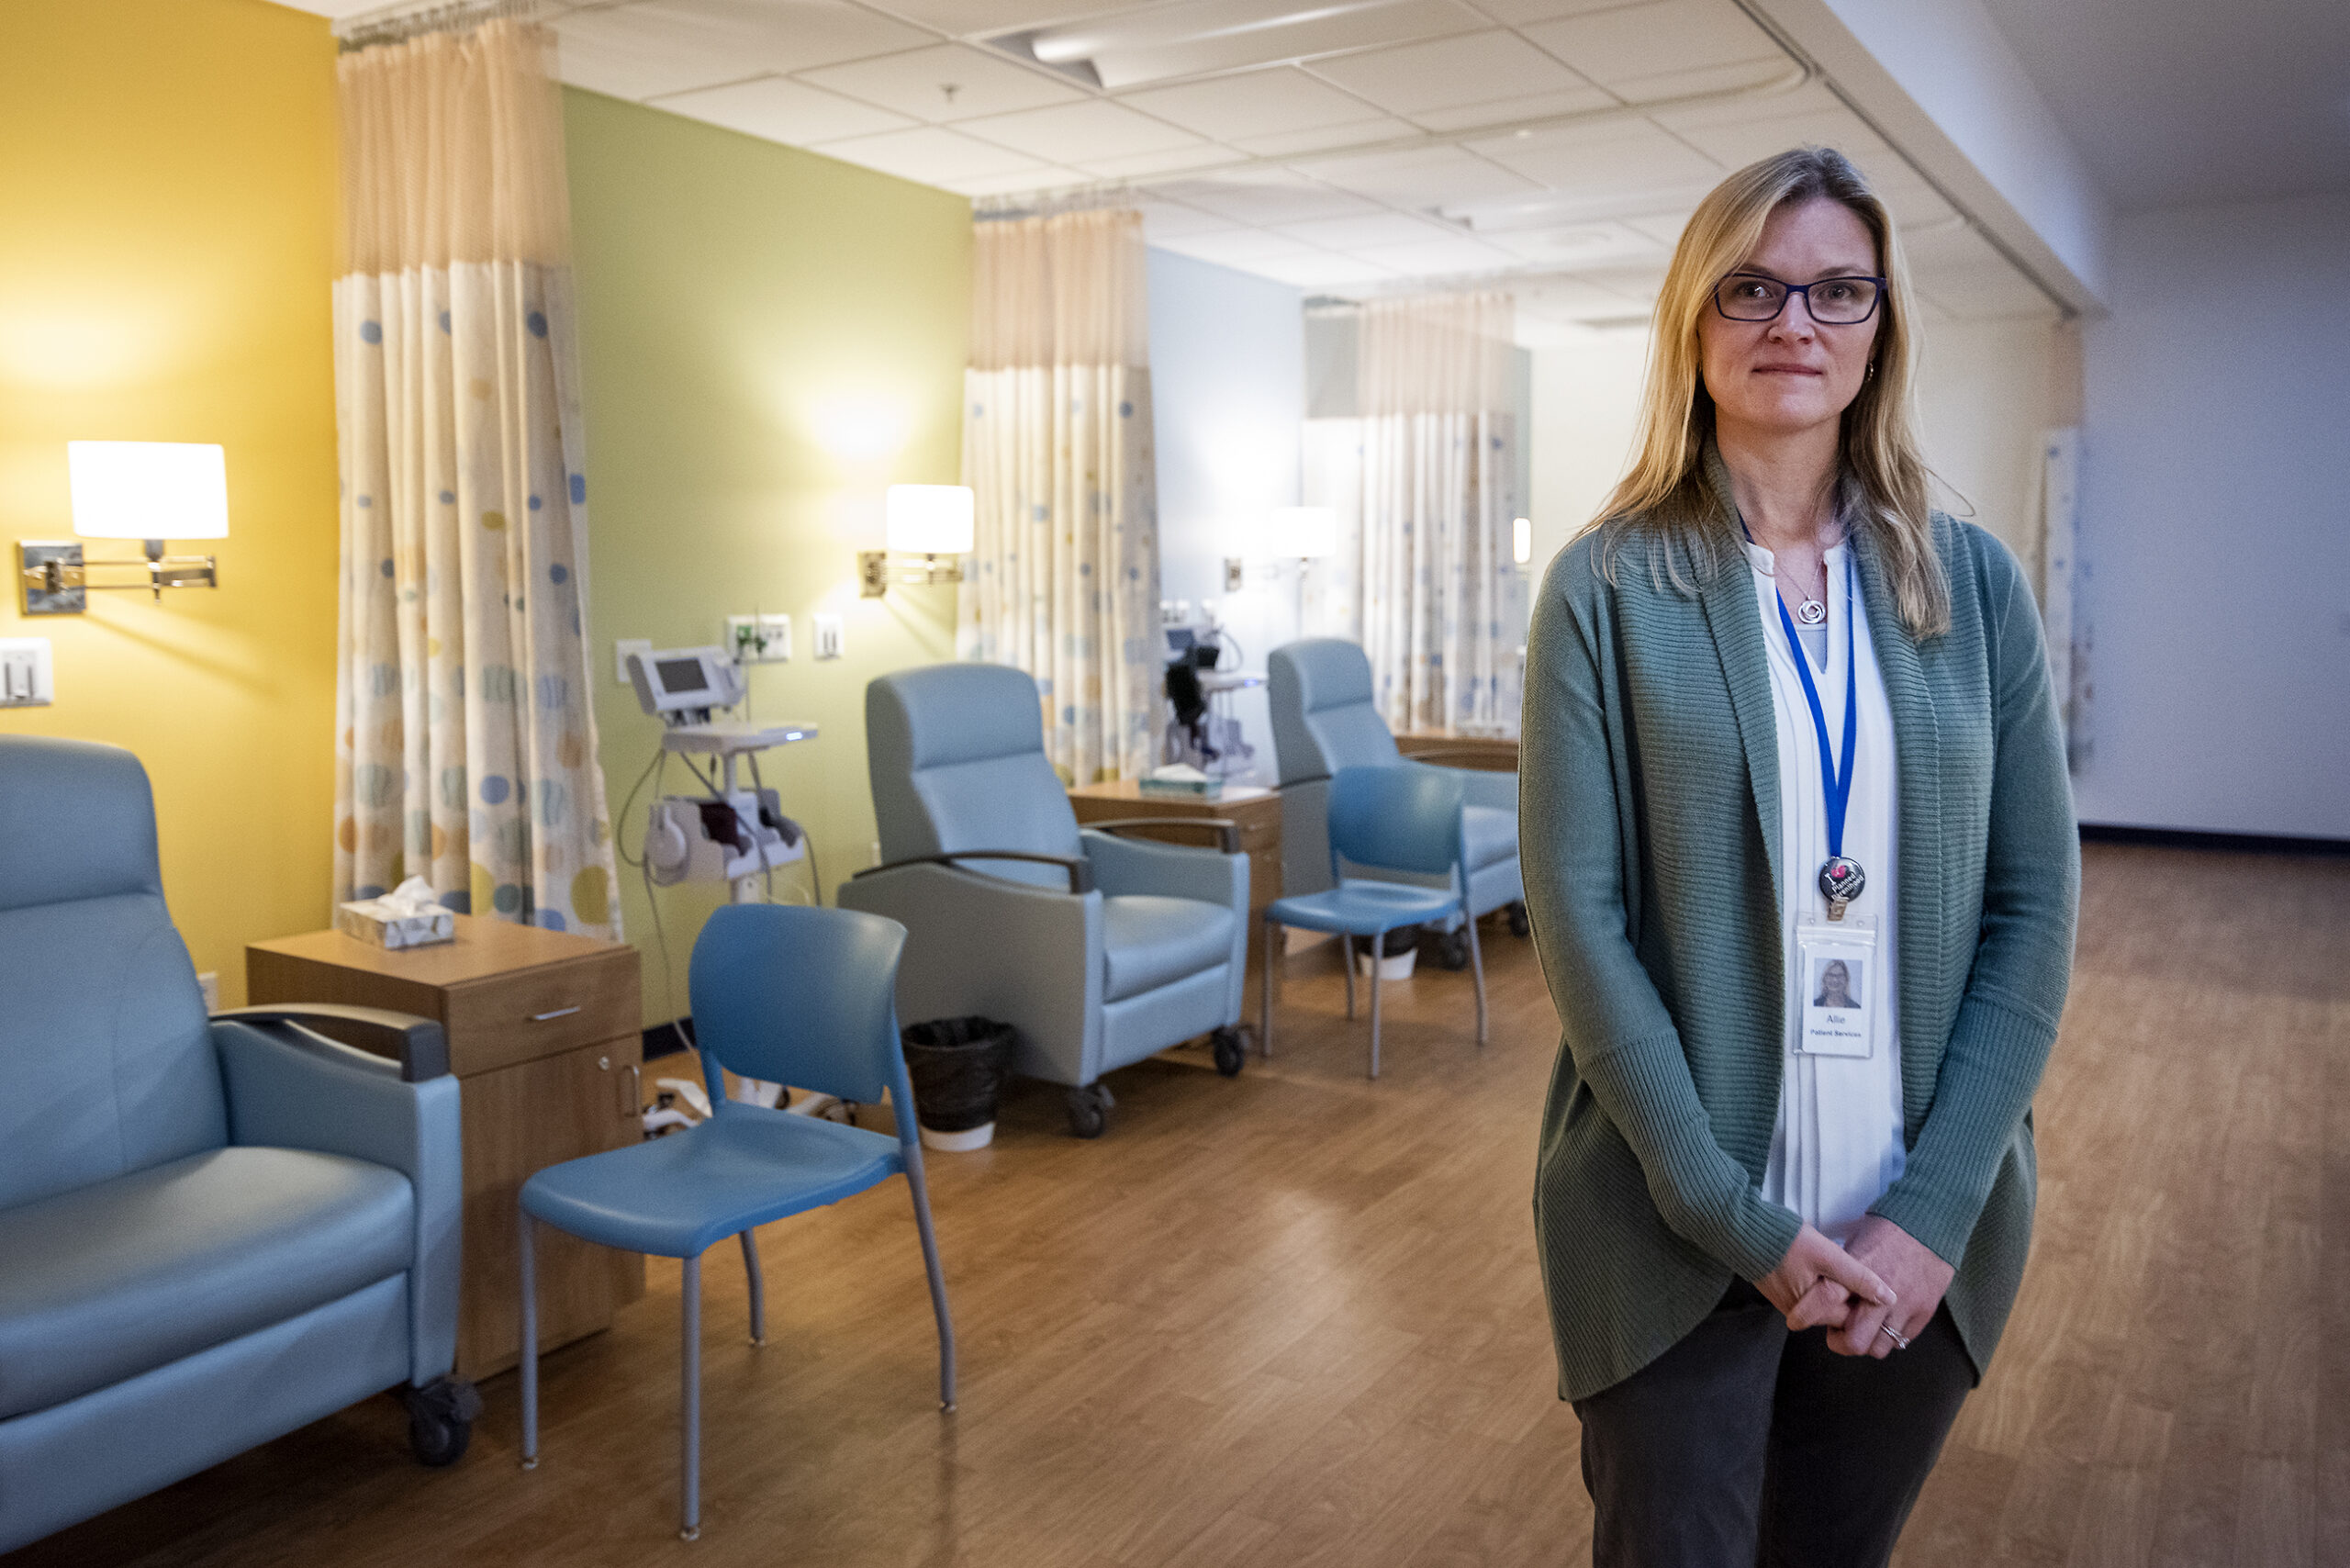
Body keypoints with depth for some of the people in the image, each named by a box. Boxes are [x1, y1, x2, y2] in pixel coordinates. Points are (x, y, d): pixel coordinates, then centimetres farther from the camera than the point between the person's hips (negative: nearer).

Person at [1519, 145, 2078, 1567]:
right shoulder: (1607, 588, -6)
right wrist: (1738, 1219, -14)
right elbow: (1576, 913, -11)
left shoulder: (1975, 585, 3)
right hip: (1675, 1230, -3)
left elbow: (2035, 907, 1)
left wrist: (1932, 1208, -8)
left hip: (1925, 1236, 3)